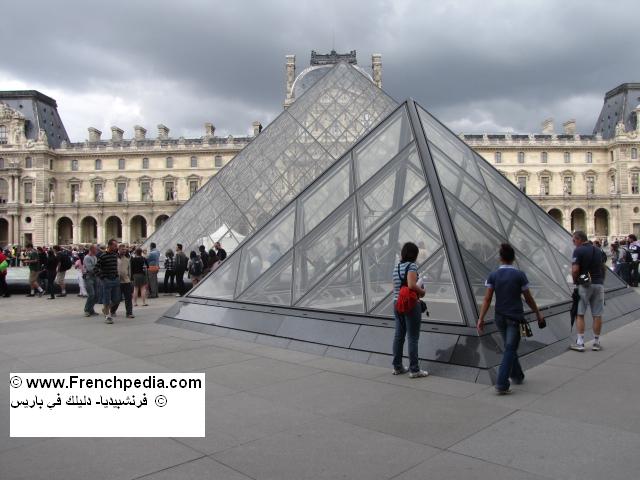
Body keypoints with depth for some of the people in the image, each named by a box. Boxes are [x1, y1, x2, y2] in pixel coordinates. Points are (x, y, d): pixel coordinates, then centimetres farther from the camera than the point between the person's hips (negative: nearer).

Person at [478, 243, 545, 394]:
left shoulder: (493, 275, -2)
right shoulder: (519, 275, -9)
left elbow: (487, 299, -7)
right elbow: (528, 298, -2)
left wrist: (481, 318, -5)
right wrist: (538, 314, 12)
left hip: (500, 317, 4)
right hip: (515, 317, -3)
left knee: (510, 347, 21)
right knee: (510, 349, -2)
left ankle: (517, 376, 37)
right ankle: (501, 384, -9)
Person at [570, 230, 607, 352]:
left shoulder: (578, 251, -9)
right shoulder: (598, 250, 10)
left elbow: (575, 270, -17)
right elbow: (603, 268, 14)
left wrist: (575, 281, -1)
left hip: (584, 285, -5)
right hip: (599, 284, 5)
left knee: (579, 314, 2)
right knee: (597, 315, 7)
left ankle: (580, 343, 2)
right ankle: (596, 342, 15)